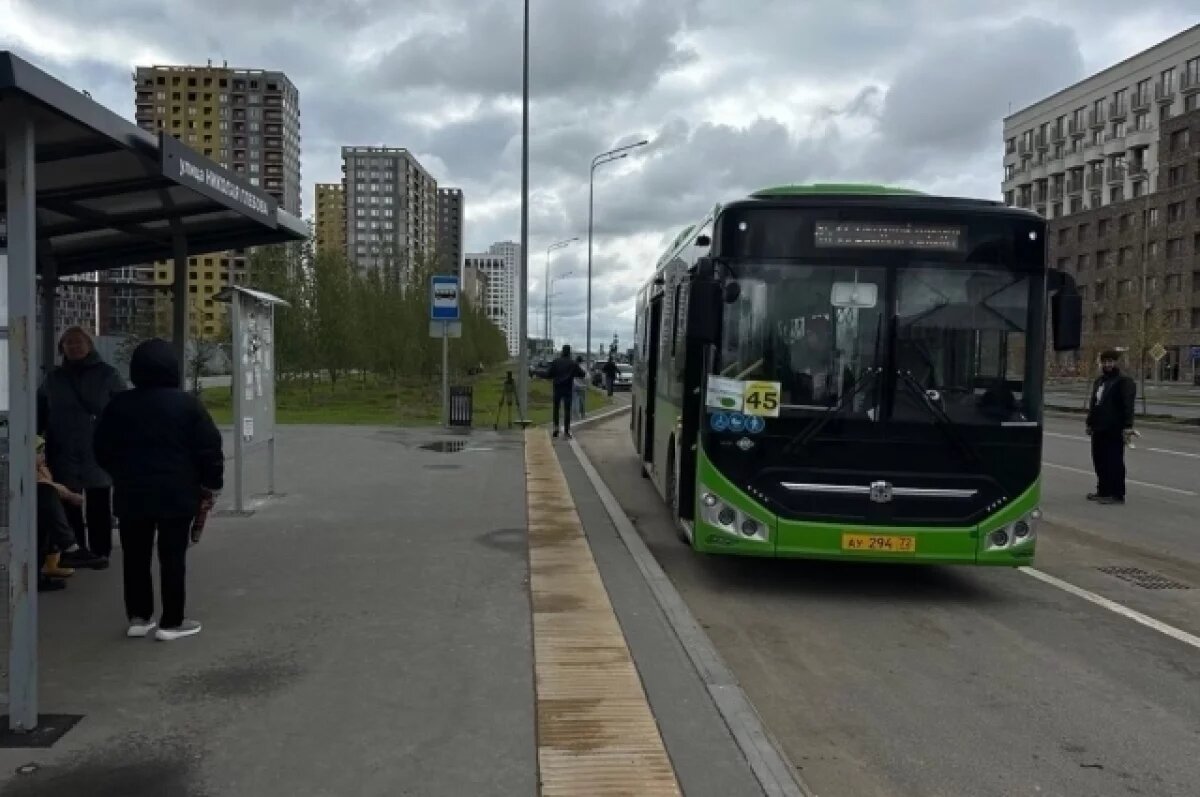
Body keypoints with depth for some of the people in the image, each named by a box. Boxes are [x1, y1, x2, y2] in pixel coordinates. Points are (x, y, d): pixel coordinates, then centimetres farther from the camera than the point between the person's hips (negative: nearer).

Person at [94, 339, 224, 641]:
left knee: (135, 557, 13)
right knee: (173, 558, 2)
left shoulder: (118, 405, 4)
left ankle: (138, 617, 18)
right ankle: (172, 622, 5)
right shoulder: (186, 403, -7)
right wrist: (210, 486, 1)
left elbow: (103, 450, 11)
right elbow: (210, 448, -8)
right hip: (177, 494, -3)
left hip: (131, 494, 3)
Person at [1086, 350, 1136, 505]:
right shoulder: (1099, 381, 20)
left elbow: (1128, 406, -15)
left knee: (1114, 462, -6)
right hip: (1099, 428, 9)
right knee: (1099, 460, 12)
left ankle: (1117, 495, -3)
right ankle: (1103, 491, 22)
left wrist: (1127, 427, -21)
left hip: (1114, 430, -9)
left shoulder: (1124, 382, -7)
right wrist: (1090, 423, 22)